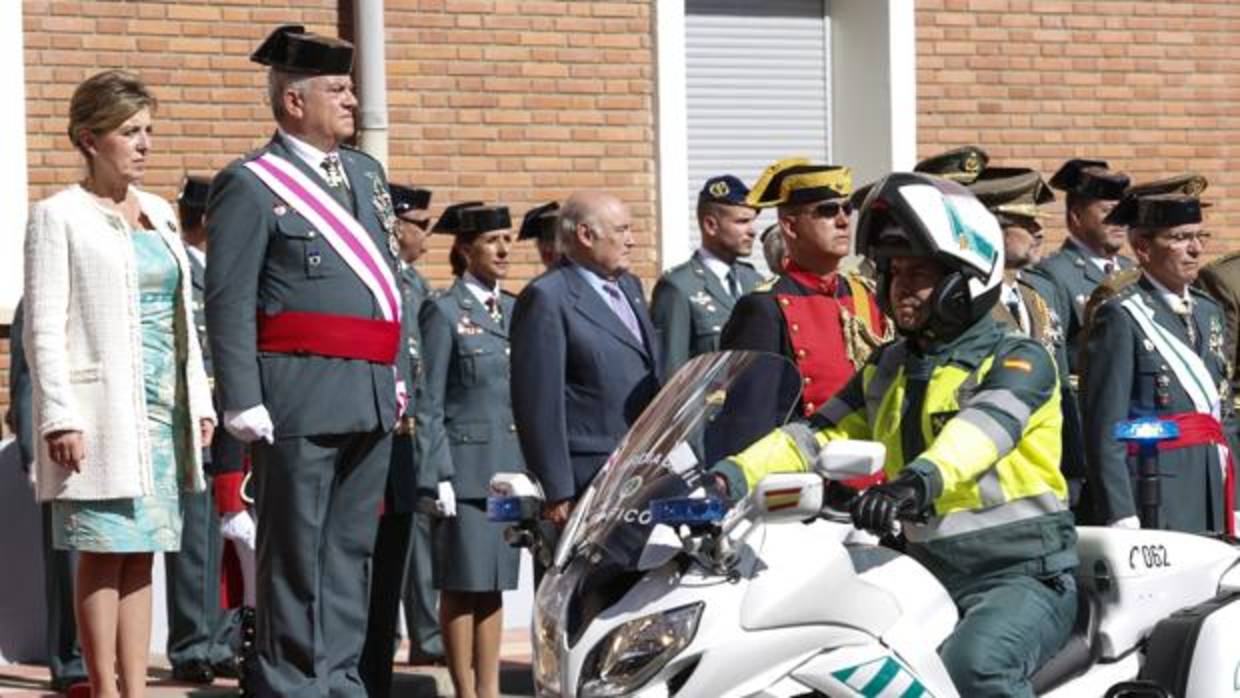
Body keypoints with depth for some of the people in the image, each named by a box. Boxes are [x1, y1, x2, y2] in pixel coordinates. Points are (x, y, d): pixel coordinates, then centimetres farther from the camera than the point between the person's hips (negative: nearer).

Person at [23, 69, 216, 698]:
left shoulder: (159, 213, 17)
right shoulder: (58, 217, -3)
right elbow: (44, 328, -8)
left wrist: (199, 403, 13)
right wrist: (60, 418, -15)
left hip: (161, 408, 6)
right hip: (101, 410, -6)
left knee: (140, 552, 6)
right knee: (103, 551, -6)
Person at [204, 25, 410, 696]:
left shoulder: (366, 172, 16)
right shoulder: (251, 186, -7)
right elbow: (228, 302, -10)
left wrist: (398, 375, 18)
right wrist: (243, 402, -16)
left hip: (372, 395, 7)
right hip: (302, 395, -7)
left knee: (351, 545, 12)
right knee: (296, 548, -1)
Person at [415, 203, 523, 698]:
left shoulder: (514, 310, 13)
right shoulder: (444, 312, -5)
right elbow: (429, 405, -7)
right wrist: (437, 476, -13)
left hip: (509, 467, 6)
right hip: (465, 466, -6)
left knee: (494, 583, 9)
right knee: (463, 584, -2)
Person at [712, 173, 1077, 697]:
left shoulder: (1018, 361, -5)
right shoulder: (887, 370, 17)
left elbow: (984, 426, -26)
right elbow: (816, 436, 8)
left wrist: (920, 479, -46)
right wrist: (731, 477, -10)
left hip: (1023, 575, -7)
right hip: (932, 576, 7)